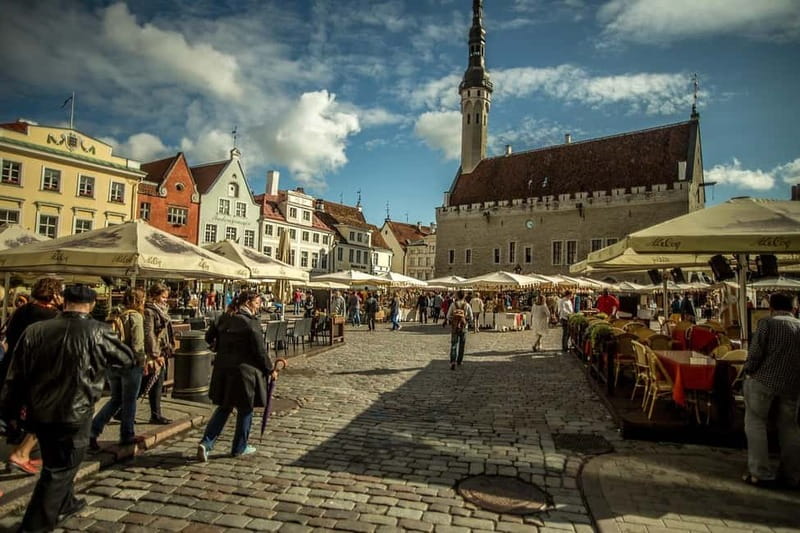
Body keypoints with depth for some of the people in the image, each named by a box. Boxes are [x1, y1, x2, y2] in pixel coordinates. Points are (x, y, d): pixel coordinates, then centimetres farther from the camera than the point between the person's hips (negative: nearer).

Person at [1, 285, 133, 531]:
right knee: (60, 470, 10)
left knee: (56, 463, 25)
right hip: (74, 415, -5)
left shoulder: (34, 331, -6)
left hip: (40, 412, 6)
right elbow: (127, 358, -2)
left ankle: (64, 505, 45)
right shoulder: (97, 332, -17)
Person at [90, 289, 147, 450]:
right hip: (130, 364, -6)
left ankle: (93, 430, 11)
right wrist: (143, 360, -4)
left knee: (115, 399, 20)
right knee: (129, 401, 9)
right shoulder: (136, 317, -13)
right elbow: (137, 344, -18)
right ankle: (127, 435, 20)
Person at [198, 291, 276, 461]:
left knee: (224, 407, 19)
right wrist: (270, 370, -1)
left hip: (222, 369, 6)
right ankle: (240, 447, 22)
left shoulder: (224, 318, 5)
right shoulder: (252, 322, -15)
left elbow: (209, 336, 14)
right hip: (245, 370, -6)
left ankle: (206, 443, 9)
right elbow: (260, 350, -13)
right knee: (245, 409, 11)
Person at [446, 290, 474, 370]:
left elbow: (448, 316, -4)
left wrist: (449, 322, 16)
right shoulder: (467, 305, -5)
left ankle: (453, 362, -18)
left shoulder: (453, 304, -6)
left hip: (454, 327, -1)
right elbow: (471, 317, -3)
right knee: (462, 345, 17)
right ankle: (459, 361, 27)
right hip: (464, 327, 1)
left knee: (453, 345, -1)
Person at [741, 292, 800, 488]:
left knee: (756, 422, 6)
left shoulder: (767, 322, -5)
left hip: (764, 381, -5)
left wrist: (748, 371, 2)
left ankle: (761, 473, 4)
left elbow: (755, 353, -12)